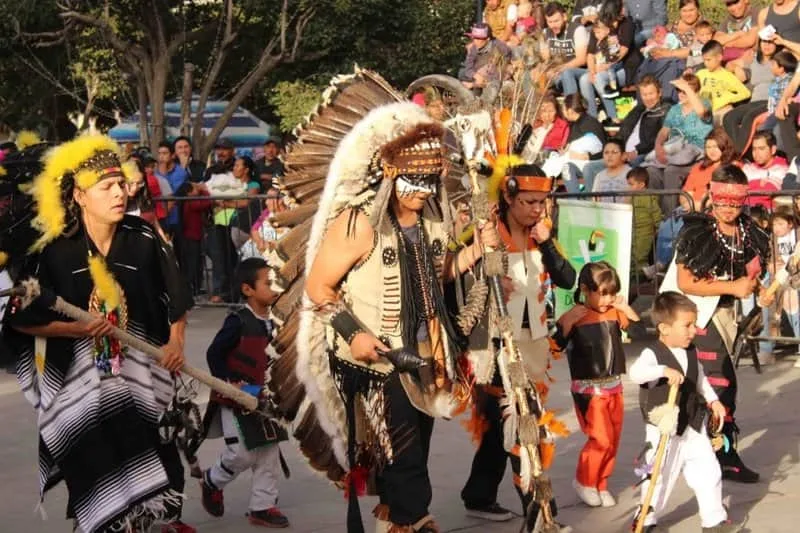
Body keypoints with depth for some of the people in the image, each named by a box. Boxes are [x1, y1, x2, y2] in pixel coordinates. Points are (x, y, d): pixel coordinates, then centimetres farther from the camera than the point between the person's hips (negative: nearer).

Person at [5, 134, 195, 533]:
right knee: (95, 468, 2)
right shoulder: (53, 250, -10)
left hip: (140, 374, 2)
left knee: (152, 460, 7)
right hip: (79, 381, -2)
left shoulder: (144, 239, -4)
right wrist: (76, 329, -17)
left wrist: (176, 340, -8)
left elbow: (175, 298, 7)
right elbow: (21, 317, -6)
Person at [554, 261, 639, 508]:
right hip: (588, 389, -6)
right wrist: (566, 323, -29)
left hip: (614, 386, 6)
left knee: (613, 439, 10)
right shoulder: (574, 317, -13)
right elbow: (555, 347, -18)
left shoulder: (615, 313, 3)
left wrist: (626, 309, -3)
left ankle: (601, 484, 26)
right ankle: (584, 481, 11)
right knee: (601, 438, -10)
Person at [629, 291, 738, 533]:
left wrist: (713, 400, 16)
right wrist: (664, 370, -49)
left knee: (709, 473, 7)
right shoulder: (652, 354, -19)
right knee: (660, 478, 3)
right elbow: (635, 373, -38)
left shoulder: (691, 352, 4)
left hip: (693, 426, 6)